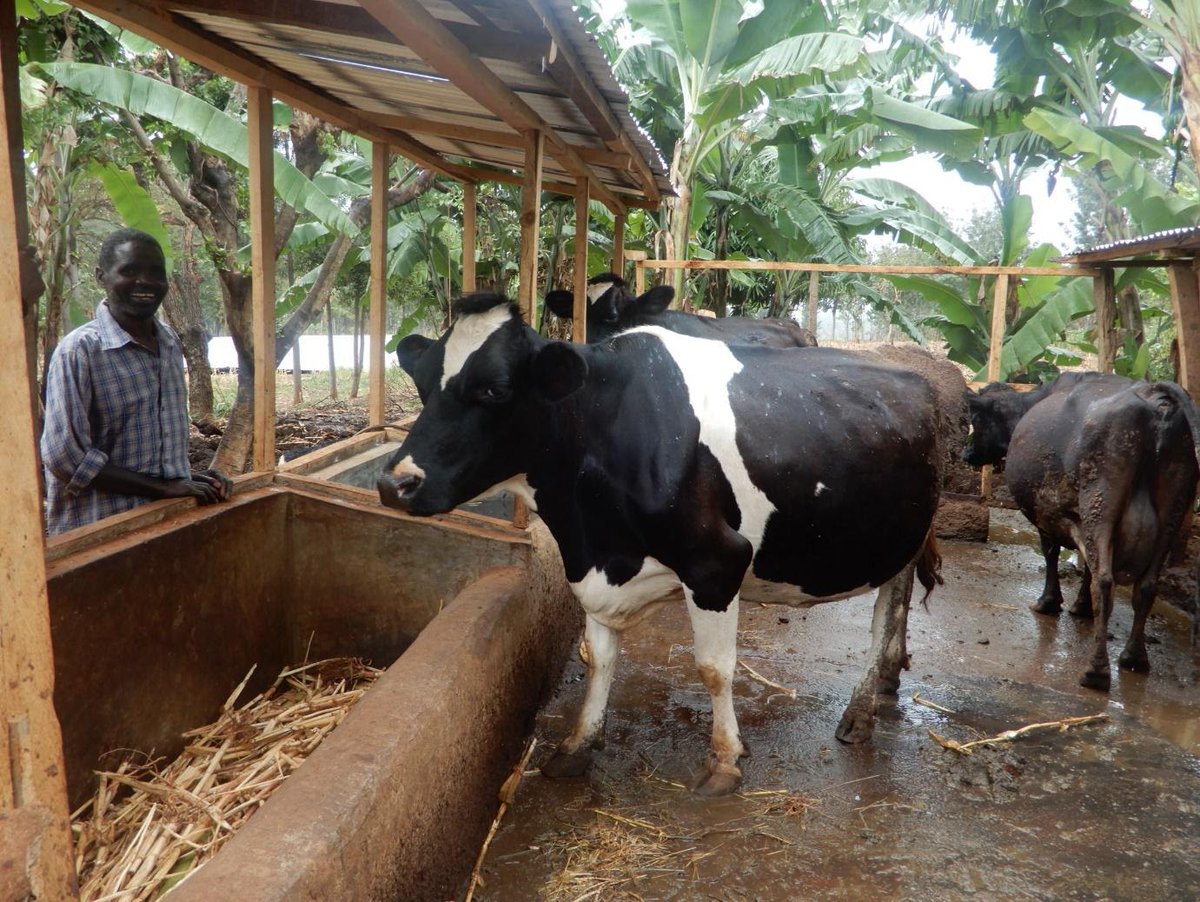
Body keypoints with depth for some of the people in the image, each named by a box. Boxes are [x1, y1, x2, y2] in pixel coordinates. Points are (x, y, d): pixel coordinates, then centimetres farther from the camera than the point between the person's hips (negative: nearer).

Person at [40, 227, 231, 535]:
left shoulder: (170, 344, 6)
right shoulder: (78, 351, -15)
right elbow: (64, 457, -19)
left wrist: (188, 477, 2)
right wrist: (164, 487, -18)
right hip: (100, 533, -6)